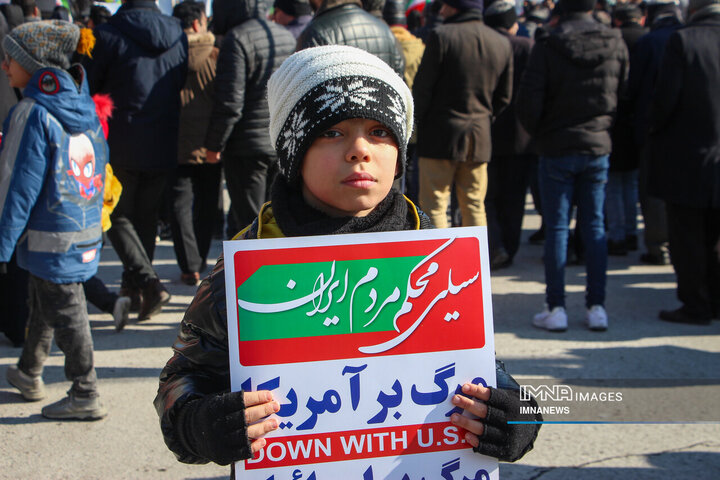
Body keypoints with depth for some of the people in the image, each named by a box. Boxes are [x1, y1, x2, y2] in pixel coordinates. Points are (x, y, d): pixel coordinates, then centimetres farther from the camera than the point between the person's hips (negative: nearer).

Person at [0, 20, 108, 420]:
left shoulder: (33, 114, -19)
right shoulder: (85, 106, 5)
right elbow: (99, 167, 13)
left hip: (51, 239, -8)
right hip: (86, 232, 8)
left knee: (66, 313, 3)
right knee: (42, 305, 24)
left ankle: (85, 396, 12)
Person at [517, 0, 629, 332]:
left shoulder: (547, 47, -12)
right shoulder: (615, 44, -2)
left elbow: (528, 104, -13)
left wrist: (540, 134, 6)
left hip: (557, 150, -3)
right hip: (598, 148, 3)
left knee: (556, 227, 4)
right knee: (594, 226, 10)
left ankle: (556, 308, 6)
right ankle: (596, 308, 12)